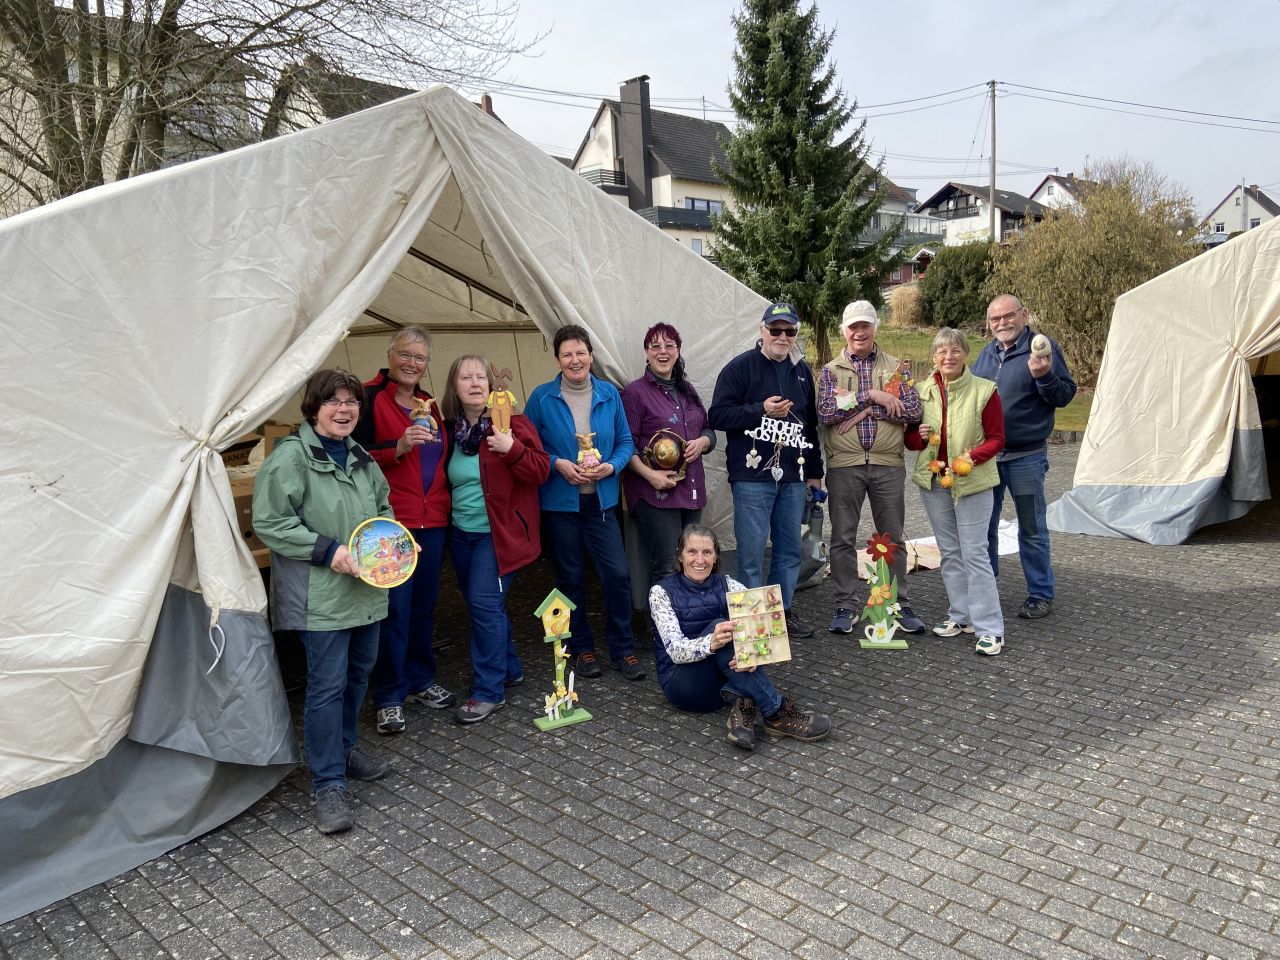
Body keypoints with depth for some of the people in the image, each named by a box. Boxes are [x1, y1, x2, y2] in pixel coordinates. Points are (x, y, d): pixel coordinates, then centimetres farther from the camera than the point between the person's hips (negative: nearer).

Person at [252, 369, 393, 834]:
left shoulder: (360, 457, 11)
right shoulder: (290, 456, -13)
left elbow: (383, 505, 24)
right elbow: (268, 522, -17)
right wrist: (328, 551, -21)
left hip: (365, 590, 8)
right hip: (320, 596, -8)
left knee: (358, 674, 18)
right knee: (327, 685, -4)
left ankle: (343, 748, 39)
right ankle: (329, 784, 7)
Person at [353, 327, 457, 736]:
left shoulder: (428, 403, 16)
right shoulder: (370, 397, -5)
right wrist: (399, 447, -25)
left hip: (432, 520, 6)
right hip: (392, 520, -6)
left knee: (424, 603, 13)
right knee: (395, 608, -4)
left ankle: (421, 680, 28)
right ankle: (389, 697, 9)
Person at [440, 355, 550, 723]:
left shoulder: (511, 422, -9)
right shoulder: (451, 429, 7)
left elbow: (539, 471, -15)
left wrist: (511, 449, -29)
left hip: (498, 533, -6)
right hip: (462, 534, 6)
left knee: (484, 603, -10)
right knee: (482, 605, 14)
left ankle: (489, 691, 0)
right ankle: (509, 668, 32)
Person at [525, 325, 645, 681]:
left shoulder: (610, 394, 2)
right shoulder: (542, 397, -3)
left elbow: (625, 441, 7)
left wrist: (611, 466, -11)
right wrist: (558, 464, -15)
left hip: (601, 501, 1)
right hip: (560, 502, -1)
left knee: (617, 574, -4)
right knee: (571, 578, 9)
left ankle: (622, 650, 13)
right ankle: (581, 649, 26)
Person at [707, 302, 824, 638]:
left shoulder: (802, 371, 16)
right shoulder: (740, 368, -3)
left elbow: (810, 423, 21)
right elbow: (717, 415, -9)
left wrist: (814, 472, 19)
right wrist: (762, 410, -17)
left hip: (793, 476, 6)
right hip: (752, 475, -6)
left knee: (790, 548, 12)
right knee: (752, 551, -3)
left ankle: (783, 610, 25)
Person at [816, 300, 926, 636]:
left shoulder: (896, 368, 8)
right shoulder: (831, 370, 6)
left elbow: (913, 411, -5)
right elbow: (825, 413, -9)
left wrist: (862, 408, -12)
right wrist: (871, 396, -13)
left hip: (888, 466, 1)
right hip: (843, 466, 0)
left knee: (893, 538, 8)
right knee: (843, 538, 5)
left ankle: (900, 605, 20)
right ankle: (845, 606, 16)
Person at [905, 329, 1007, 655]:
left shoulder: (984, 390, -9)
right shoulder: (923, 391, 3)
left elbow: (997, 439, -5)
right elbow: (910, 440, 11)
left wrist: (972, 457, -22)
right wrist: (919, 436, -12)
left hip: (972, 483, -5)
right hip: (933, 481, 5)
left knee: (974, 553, -5)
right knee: (950, 552, 13)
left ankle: (990, 628, 3)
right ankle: (961, 615, 26)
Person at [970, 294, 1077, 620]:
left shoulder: (1043, 348, -6)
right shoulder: (986, 354, 10)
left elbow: (1064, 396, -8)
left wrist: (1043, 376, -27)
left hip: (1025, 456, -5)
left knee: (1032, 530, 5)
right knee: (982, 527, 12)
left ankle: (1041, 595, 17)